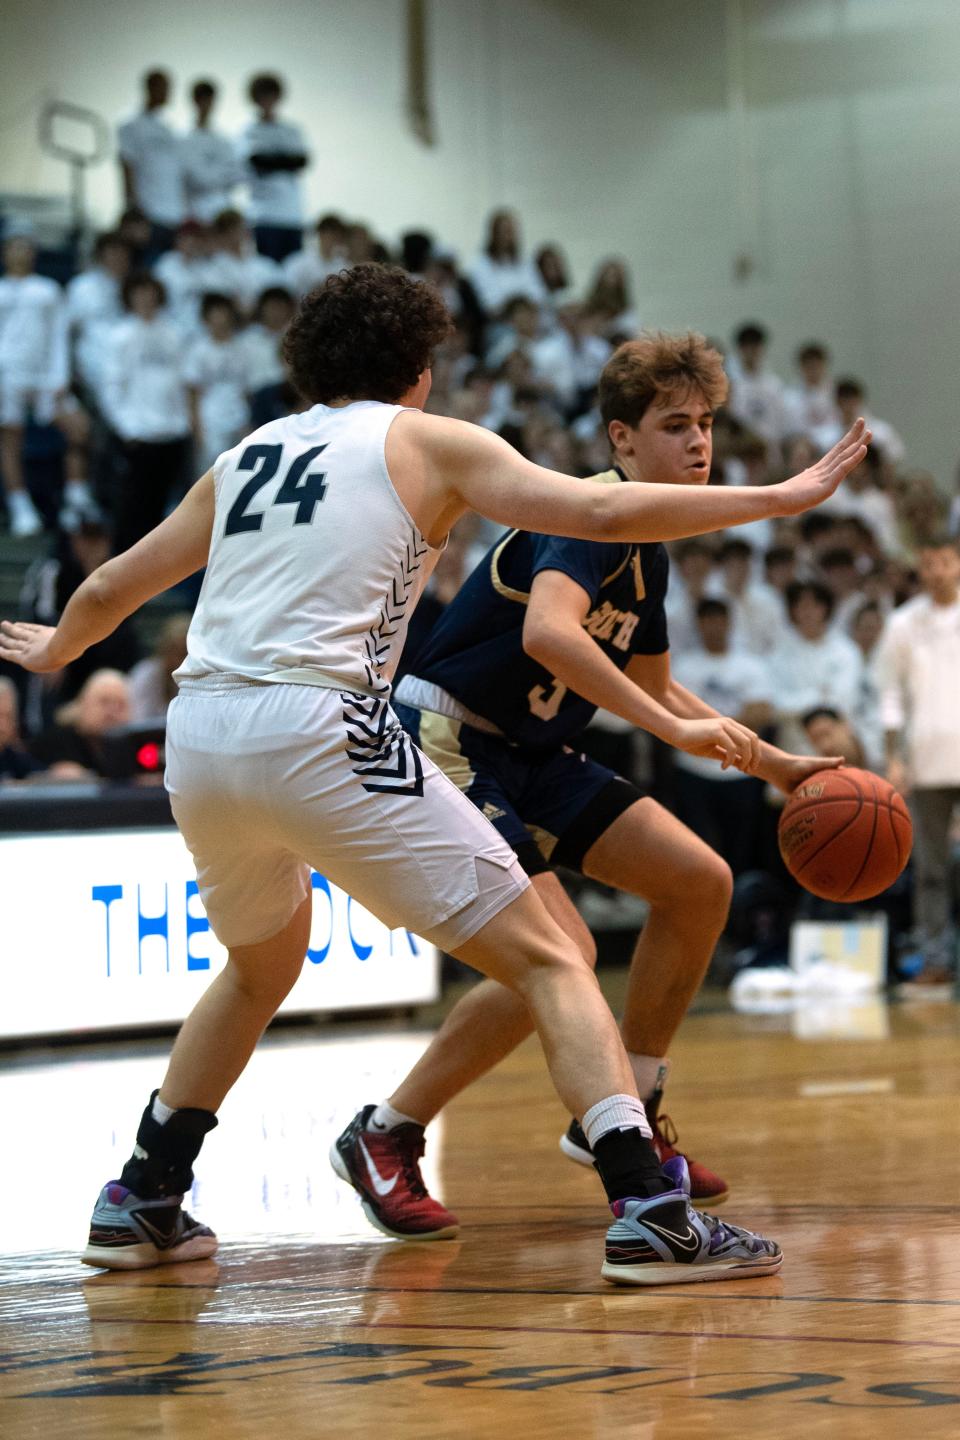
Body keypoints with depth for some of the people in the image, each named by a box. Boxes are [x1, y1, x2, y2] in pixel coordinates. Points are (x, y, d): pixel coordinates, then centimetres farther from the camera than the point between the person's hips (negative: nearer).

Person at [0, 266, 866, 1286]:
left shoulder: (244, 457, 24)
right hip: (318, 729, -6)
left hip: (197, 741, 6)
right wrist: (782, 497, 8)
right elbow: (603, 512, 0)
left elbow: (110, 589, 33)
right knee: (544, 961, 0)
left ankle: (141, 1203, 33)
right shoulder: (428, 442, 10)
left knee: (262, 966, 33)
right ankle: (649, 1213, -14)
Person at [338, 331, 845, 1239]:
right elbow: (547, 632, -38)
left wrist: (777, 765, 23)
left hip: (526, 755, 10)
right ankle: (385, 1138, -6)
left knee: (699, 882, 4)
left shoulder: (645, 554, 11)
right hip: (441, 744, -10)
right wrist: (675, 728, -38)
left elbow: (657, 691, 27)